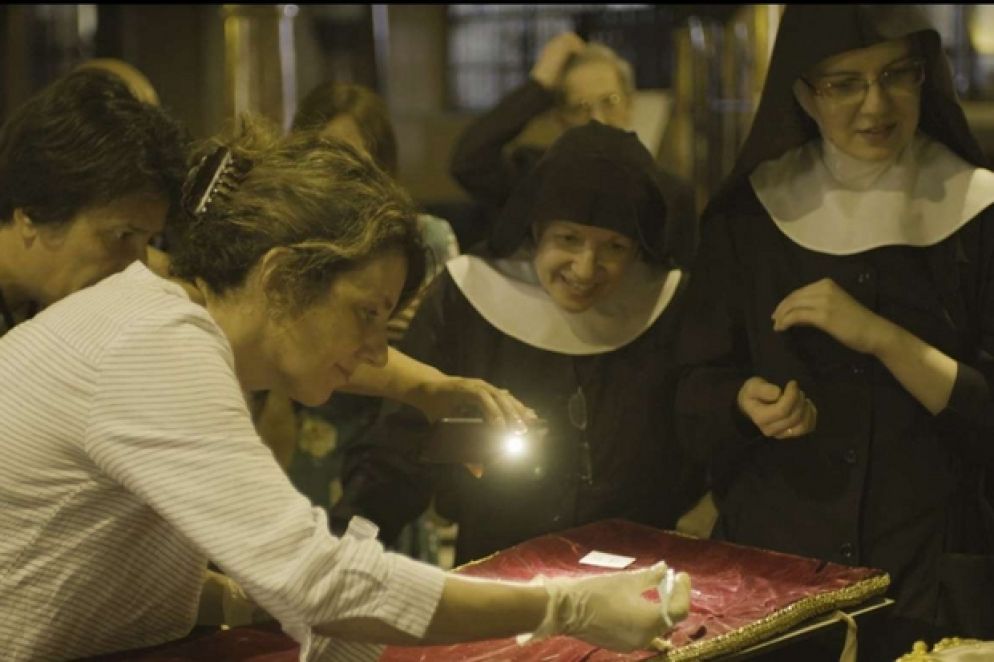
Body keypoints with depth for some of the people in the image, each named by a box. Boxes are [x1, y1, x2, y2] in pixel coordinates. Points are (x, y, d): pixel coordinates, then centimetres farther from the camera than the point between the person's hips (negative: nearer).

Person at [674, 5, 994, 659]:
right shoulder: (749, 213, 1)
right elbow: (696, 399, 3)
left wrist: (881, 337, -22)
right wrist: (749, 401, -19)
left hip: (930, 579, -1)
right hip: (766, 566, 2)